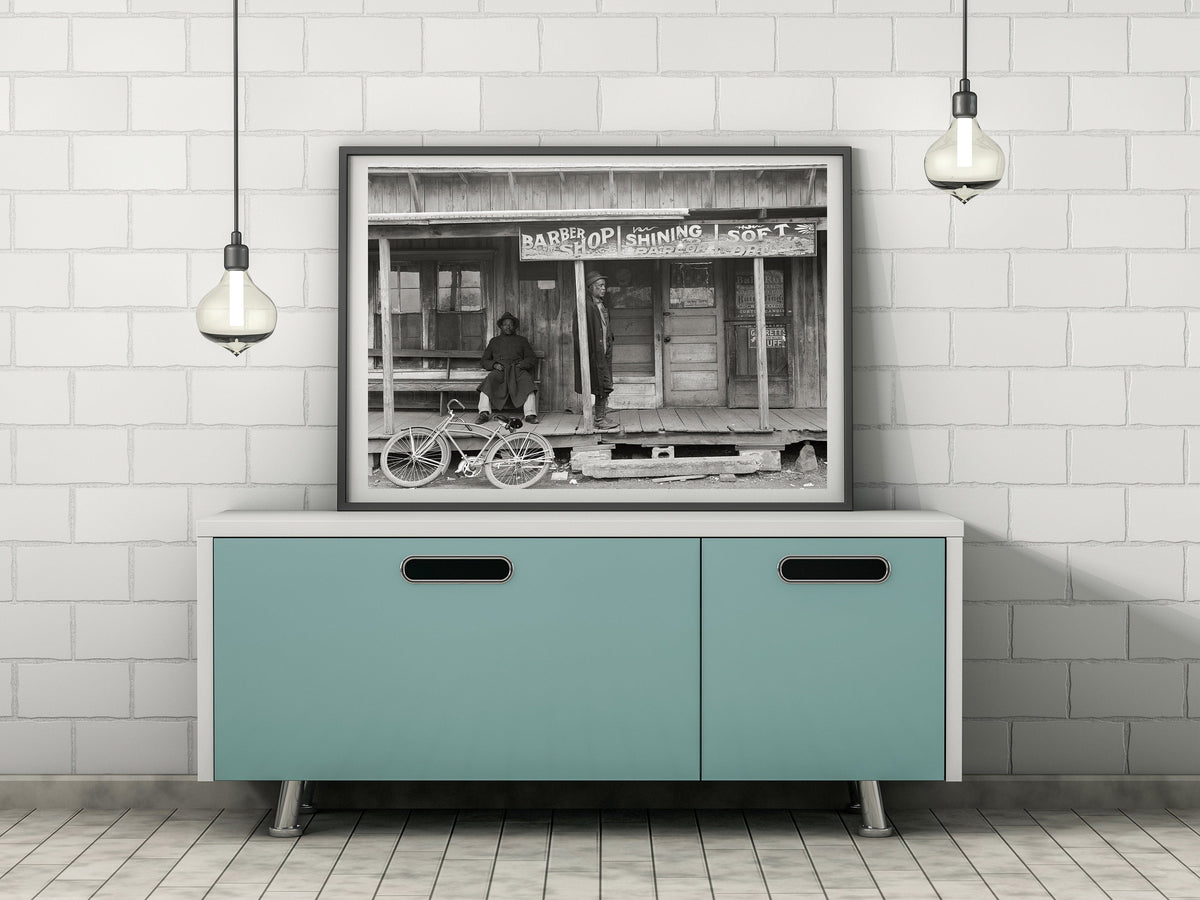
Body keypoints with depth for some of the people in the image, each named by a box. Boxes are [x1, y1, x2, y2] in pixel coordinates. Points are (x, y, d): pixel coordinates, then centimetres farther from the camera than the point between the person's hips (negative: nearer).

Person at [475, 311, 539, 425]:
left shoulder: (521, 340, 24)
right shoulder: (494, 341, 26)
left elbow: (533, 359, 16)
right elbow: (483, 361, 21)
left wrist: (520, 365, -5)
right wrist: (494, 365, -2)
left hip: (517, 370, 0)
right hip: (499, 370, 0)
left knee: (527, 380, -34)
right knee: (489, 380, -34)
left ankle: (530, 414, -46)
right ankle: (484, 413, -45)